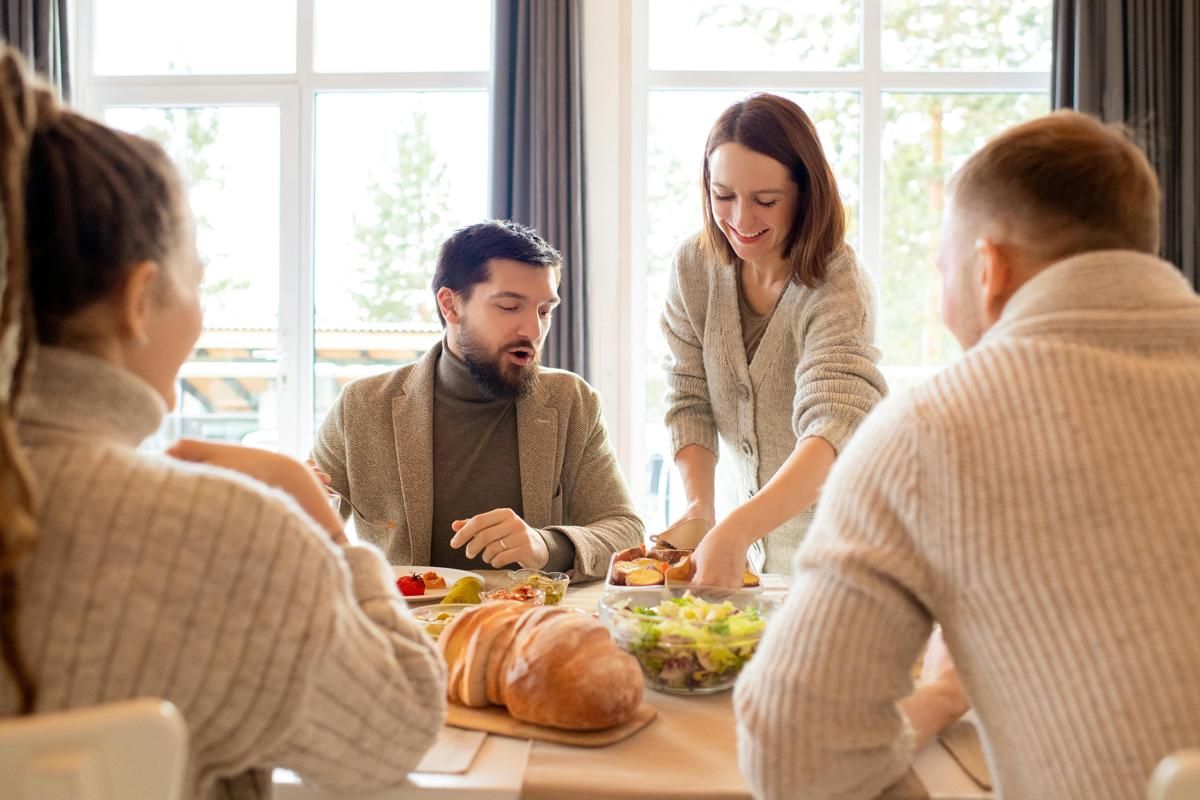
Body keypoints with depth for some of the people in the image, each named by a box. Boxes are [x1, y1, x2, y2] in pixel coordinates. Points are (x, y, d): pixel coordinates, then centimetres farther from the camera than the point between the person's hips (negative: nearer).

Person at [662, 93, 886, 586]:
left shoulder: (837, 287, -20)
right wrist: (699, 507, -20)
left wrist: (735, 532, -48)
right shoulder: (694, 266, -6)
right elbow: (689, 403, -4)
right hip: (759, 529, 3)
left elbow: (834, 430, -34)